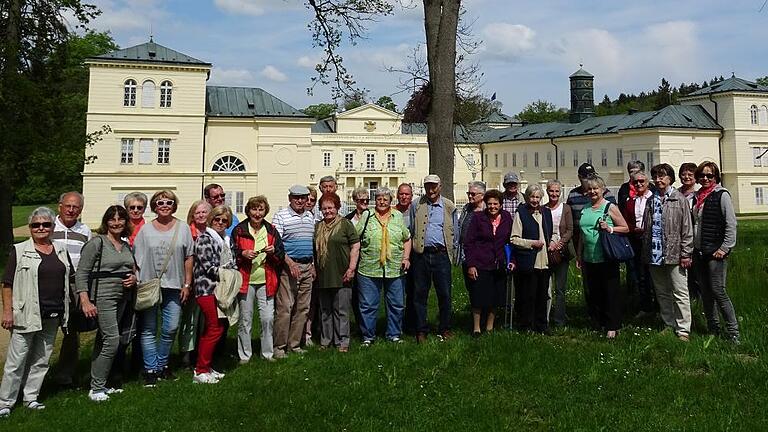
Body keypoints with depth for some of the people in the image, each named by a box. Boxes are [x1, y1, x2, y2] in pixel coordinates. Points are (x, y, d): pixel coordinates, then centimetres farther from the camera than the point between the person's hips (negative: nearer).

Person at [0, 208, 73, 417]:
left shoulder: (61, 250, 11)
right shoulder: (19, 250, -2)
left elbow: (70, 278, 19)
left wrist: (66, 311, 15)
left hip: (53, 315, 5)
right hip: (26, 315, -4)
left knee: (41, 360, 12)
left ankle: (31, 397, 24)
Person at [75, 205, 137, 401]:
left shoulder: (126, 246, 13)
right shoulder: (96, 243, -8)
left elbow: (133, 269, 26)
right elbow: (81, 273, -11)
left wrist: (134, 278, 2)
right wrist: (85, 301, -18)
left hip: (122, 298, 7)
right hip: (102, 297, -7)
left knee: (103, 340, 13)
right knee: (112, 340, -12)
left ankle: (99, 384, 20)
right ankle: (96, 389, -1)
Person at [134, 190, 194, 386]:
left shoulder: (183, 228, 5)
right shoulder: (146, 230, 3)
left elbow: (189, 258, 6)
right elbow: (136, 259, 3)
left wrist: (187, 284, 2)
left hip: (174, 287, 1)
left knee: (171, 329, 5)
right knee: (148, 330, 4)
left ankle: (162, 364, 24)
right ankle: (150, 370, 13)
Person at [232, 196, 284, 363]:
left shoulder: (271, 230, 8)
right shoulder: (239, 230, 2)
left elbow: (282, 255, 11)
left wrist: (274, 251, -10)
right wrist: (243, 254, -14)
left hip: (266, 281, 2)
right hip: (245, 280, -1)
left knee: (268, 318, 1)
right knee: (245, 320, 6)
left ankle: (267, 353, 16)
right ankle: (244, 355, 18)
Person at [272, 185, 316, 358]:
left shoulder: (310, 217, 14)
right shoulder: (280, 217, -4)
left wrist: (313, 264, 13)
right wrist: (290, 263, -18)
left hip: (307, 267, 6)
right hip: (288, 266, -6)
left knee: (303, 308, 8)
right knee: (284, 307, -6)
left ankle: (295, 344, 17)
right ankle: (279, 346, 3)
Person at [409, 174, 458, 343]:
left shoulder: (449, 207, 7)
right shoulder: (416, 206, 7)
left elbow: (455, 232, 12)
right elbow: (410, 230, 12)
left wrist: (451, 249, 7)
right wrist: (413, 247, 6)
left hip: (441, 255, 0)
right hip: (421, 255, 0)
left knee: (444, 294, 4)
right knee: (420, 294, 5)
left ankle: (444, 329, 19)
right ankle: (421, 331, 15)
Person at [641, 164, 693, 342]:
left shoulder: (679, 199, -2)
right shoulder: (650, 201, 12)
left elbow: (687, 228, -5)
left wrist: (686, 254, -10)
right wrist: (646, 253, 10)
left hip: (674, 254, -5)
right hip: (654, 254, 5)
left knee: (680, 293, -1)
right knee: (662, 293, 13)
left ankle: (683, 329, 5)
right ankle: (669, 325, 24)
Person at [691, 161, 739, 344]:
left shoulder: (722, 195, -6)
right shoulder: (697, 197, 13)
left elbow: (731, 224, -10)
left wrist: (725, 248, -15)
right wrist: (692, 249, 13)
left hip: (715, 252, -7)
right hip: (698, 252, 7)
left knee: (718, 291, -9)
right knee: (705, 292, 10)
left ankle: (733, 331, 1)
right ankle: (713, 329, 20)